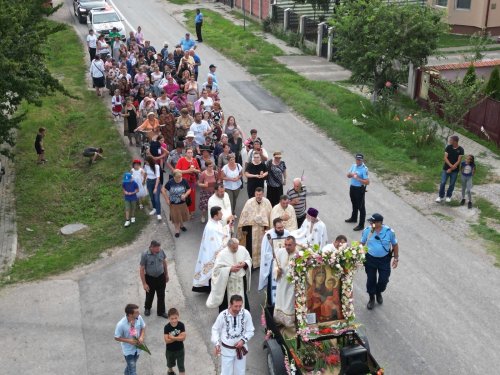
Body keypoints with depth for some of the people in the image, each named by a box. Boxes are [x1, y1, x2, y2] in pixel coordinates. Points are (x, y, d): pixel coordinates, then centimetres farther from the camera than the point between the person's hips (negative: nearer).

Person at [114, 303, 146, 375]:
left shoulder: (139, 318, -19)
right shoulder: (121, 324, -32)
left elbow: (143, 327, 0)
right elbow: (117, 338, -18)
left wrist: (142, 337, -18)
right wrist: (129, 341, -27)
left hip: (137, 347, 5)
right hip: (128, 350, -5)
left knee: (131, 366, 29)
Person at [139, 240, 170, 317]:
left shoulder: (161, 251, -14)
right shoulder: (145, 255, -24)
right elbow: (141, 270, -17)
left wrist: (166, 275, 12)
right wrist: (144, 283, -16)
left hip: (161, 277, 2)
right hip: (150, 278, -2)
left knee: (161, 296, 13)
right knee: (149, 295, 19)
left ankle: (161, 311, 32)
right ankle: (147, 308, 47)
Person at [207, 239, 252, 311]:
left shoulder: (243, 249, -6)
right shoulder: (222, 254, -18)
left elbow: (249, 260, 8)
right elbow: (217, 269, -17)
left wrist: (245, 264, -15)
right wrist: (230, 269, -26)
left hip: (241, 280, 4)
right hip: (227, 282, -4)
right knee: (227, 302, 6)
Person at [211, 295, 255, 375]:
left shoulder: (246, 314, -18)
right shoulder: (223, 315, -21)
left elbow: (250, 331, -4)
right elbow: (215, 329, -4)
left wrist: (243, 340, -19)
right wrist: (217, 343, -14)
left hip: (241, 348, 2)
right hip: (226, 349, -2)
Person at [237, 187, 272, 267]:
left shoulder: (267, 202, -4)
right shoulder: (249, 202, -11)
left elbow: (270, 214, 2)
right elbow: (244, 215, -8)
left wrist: (267, 226, 1)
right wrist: (244, 228, -8)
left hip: (262, 227, 3)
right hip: (251, 227, -3)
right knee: (251, 246, 0)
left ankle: (261, 263, 26)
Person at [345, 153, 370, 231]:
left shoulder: (364, 169, -21)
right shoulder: (353, 166, 1)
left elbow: (367, 182, -24)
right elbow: (348, 175, 9)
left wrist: (358, 178, -29)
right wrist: (351, 174, -13)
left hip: (360, 189, -8)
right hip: (352, 187, 8)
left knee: (361, 207, 1)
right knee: (354, 204, 27)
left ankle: (361, 225, 8)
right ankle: (354, 218, 48)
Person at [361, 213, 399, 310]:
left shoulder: (389, 232, -16)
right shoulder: (367, 231, -13)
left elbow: (395, 245, -1)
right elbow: (362, 244, 0)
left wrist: (396, 258, 2)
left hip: (384, 259, 0)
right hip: (370, 259, 0)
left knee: (384, 280, 7)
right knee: (371, 279, 8)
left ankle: (379, 293, 40)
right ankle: (372, 298, 31)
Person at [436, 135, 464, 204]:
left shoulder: (460, 149, -10)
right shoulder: (448, 147, -5)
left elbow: (459, 161, -12)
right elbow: (445, 158, -7)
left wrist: (451, 169, -15)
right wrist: (451, 165, -20)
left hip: (455, 170, -1)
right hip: (446, 168, 1)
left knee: (452, 184, 8)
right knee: (443, 183, -1)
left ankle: (448, 196, 27)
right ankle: (440, 196, 14)